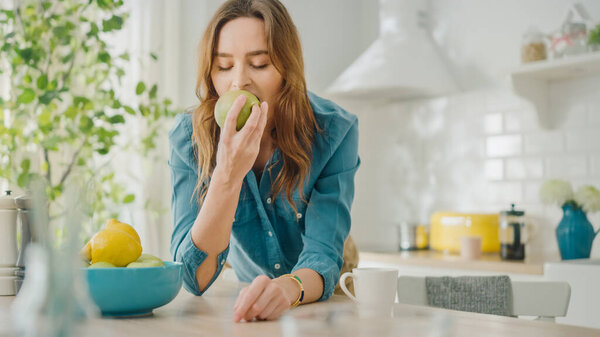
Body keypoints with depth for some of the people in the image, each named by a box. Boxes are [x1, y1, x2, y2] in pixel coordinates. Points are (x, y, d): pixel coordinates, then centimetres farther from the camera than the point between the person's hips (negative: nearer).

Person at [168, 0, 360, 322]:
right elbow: (195, 279, -21)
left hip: (325, 299, -1)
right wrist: (228, 175, -34)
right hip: (241, 306, 1)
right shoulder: (188, 137, -15)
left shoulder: (334, 131, -17)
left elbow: (323, 257, -22)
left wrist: (287, 286, -44)